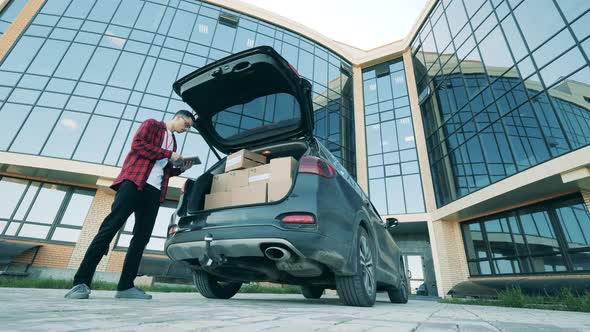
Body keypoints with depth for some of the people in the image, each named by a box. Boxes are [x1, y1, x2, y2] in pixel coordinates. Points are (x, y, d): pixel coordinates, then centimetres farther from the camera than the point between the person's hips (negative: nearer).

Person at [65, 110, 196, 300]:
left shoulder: (172, 141, 28)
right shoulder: (152, 124, 10)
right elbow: (137, 144, -9)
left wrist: (181, 169, 11)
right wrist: (168, 154, -8)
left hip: (154, 191, 7)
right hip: (134, 182, -6)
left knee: (141, 238, -1)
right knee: (110, 227, -13)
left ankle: (125, 286, 2)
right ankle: (81, 283, -8)